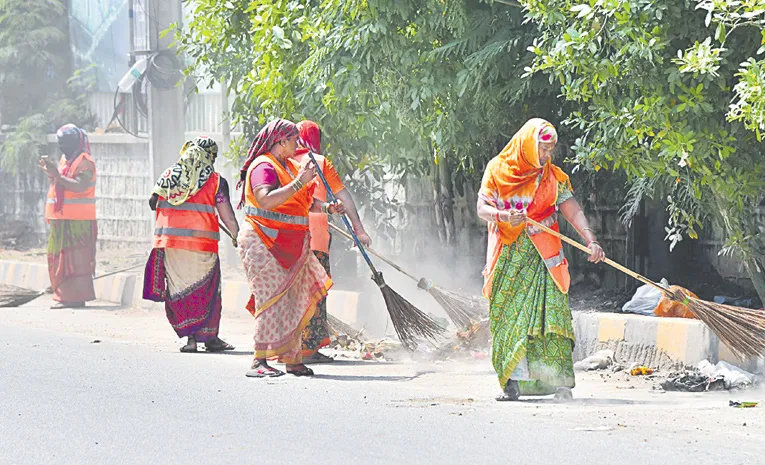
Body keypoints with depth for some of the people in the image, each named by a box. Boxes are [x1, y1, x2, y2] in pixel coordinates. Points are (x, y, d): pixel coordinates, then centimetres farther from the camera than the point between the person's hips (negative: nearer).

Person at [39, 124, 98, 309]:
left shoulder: (84, 162, -10)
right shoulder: (65, 160, 19)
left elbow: (80, 186, -23)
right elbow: (58, 185, 22)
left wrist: (57, 175, -27)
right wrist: (50, 172, 6)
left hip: (77, 221, -10)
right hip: (62, 219, 10)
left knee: (74, 258, -11)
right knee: (60, 258, 10)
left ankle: (77, 297, -12)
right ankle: (65, 296, 14)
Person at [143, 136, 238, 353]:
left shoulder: (168, 175, 8)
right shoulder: (216, 181, -1)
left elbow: (153, 202, 15)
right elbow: (227, 216, -2)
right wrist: (238, 237, 12)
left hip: (169, 240, 2)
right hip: (202, 243, -2)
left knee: (179, 289, 7)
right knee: (207, 290, 8)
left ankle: (190, 337, 1)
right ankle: (209, 337, 9)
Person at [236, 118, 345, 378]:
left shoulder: (290, 166, 18)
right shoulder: (263, 166, -12)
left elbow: (304, 201, 27)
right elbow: (266, 201, -30)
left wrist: (327, 209, 8)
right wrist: (299, 182, -30)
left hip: (290, 248, 9)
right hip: (263, 242, -9)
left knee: (295, 301, 9)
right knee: (272, 300, -14)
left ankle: (292, 360, 15)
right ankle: (259, 362, -13)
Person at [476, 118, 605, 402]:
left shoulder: (553, 177, 6)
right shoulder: (497, 170, 4)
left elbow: (572, 211, -2)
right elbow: (482, 208, 0)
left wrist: (590, 240, -18)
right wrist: (504, 216, -22)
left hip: (542, 258, 0)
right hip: (508, 258, 0)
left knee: (549, 313, -10)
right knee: (509, 316, -2)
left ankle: (560, 381, -14)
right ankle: (513, 383, 0)